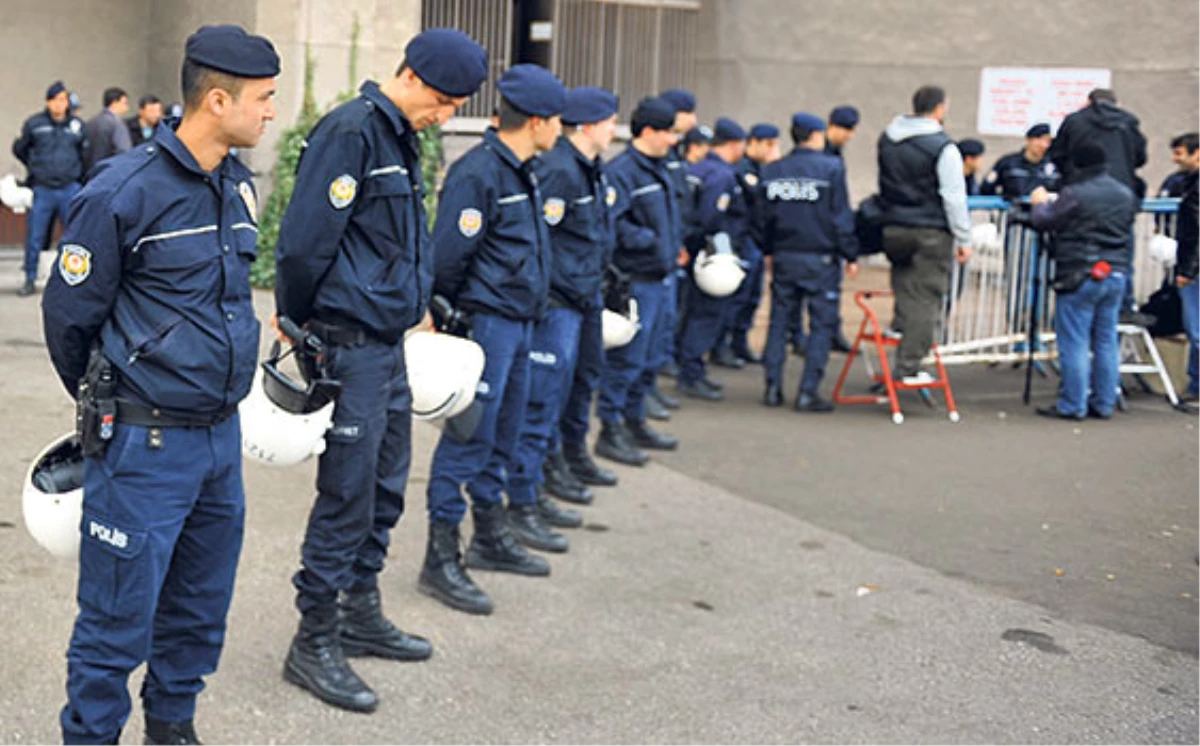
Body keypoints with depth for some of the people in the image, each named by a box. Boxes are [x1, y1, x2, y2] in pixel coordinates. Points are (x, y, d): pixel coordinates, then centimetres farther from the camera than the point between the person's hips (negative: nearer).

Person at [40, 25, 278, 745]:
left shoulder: (240, 186, 7)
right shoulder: (121, 192, -16)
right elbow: (69, 315, -5)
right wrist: (111, 410, 9)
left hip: (222, 438, 7)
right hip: (144, 445, -7)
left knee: (201, 610, 18)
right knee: (119, 623, 2)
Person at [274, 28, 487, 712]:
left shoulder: (401, 139, 15)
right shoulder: (352, 131, -16)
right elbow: (305, 240, -19)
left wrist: (415, 308, 15)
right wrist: (298, 322, -9)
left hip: (388, 342, 10)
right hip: (350, 345, -9)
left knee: (385, 488, 16)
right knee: (347, 494, -4)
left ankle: (361, 614, 31)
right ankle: (314, 642, 8)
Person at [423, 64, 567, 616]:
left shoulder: (521, 172, 14)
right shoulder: (478, 172, -17)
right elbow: (447, 254, -17)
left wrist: (533, 307, 16)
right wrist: (450, 316, -8)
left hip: (518, 322, 10)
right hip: (486, 322, -10)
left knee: (502, 435, 17)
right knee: (470, 434, -8)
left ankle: (490, 538, 30)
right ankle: (440, 559, -3)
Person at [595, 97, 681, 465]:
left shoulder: (659, 169, 17)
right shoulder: (620, 171, -15)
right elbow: (612, 224, -25)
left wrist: (674, 246, 14)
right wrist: (650, 240, -19)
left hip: (660, 279, 10)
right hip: (635, 280, -10)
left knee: (646, 359, 17)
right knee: (625, 358, -6)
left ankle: (634, 422, 29)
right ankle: (610, 431, 2)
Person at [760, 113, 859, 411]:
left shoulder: (772, 171, 5)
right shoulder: (831, 167, -8)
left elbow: (765, 216, 11)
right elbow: (841, 216, -8)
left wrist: (769, 252, 23)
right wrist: (850, 255, -1)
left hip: (783, 256, 5)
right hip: (820, 258, -4)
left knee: (778, 321, 13)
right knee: (823, 323, 2)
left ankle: (773, 388, 13)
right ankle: (808, 392, -2)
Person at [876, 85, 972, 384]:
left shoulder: (887, 140, 9)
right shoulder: (942, 148, -13)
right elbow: (953, 197, -12)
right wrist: (963, 239, -6)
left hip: (893, 228, 6)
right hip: (931, 233, -6)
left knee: (904, 295, 19)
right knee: (925, 300, 0)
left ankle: (899, 362, 15)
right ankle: (909, 368, 1)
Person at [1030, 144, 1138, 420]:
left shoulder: (1075, 194, -13)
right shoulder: (1126, 194, 8)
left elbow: (1044, 221, -6)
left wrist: (1040, 203, 16)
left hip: (1080, 275, -7)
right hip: (1115, 274, 7)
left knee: (1074, 343, 0)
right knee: (1106, 341, 11)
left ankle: (1072, 406, 3)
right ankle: (1103, 404, 16)